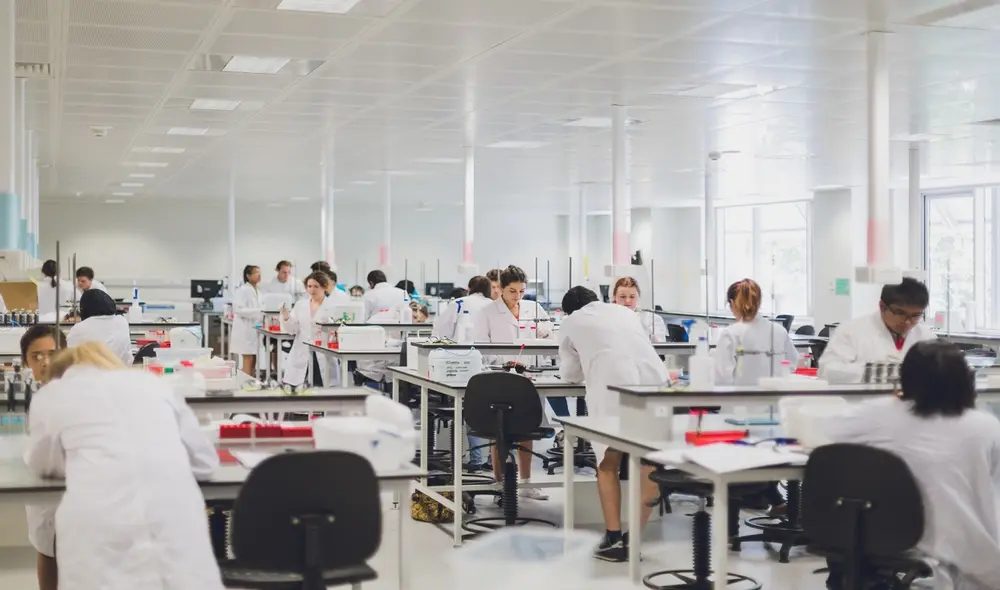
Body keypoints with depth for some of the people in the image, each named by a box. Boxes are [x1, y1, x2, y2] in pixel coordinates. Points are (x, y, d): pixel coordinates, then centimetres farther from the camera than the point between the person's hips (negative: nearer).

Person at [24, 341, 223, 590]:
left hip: (97, 523, -2)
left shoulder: (52, 394, 21)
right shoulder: (152, 383, 25)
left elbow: (42, 464, 35)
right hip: (176, 515, 2)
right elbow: (205, 461, 28)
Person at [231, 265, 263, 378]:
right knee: (248, 360, -8)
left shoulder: (257, 292, 15)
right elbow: (239, 309, -21)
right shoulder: (242, 290, -12)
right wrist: (259, 311, -25)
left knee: (254, 361, 8)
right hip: (246, 330, -8)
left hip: (254, 329, 8)